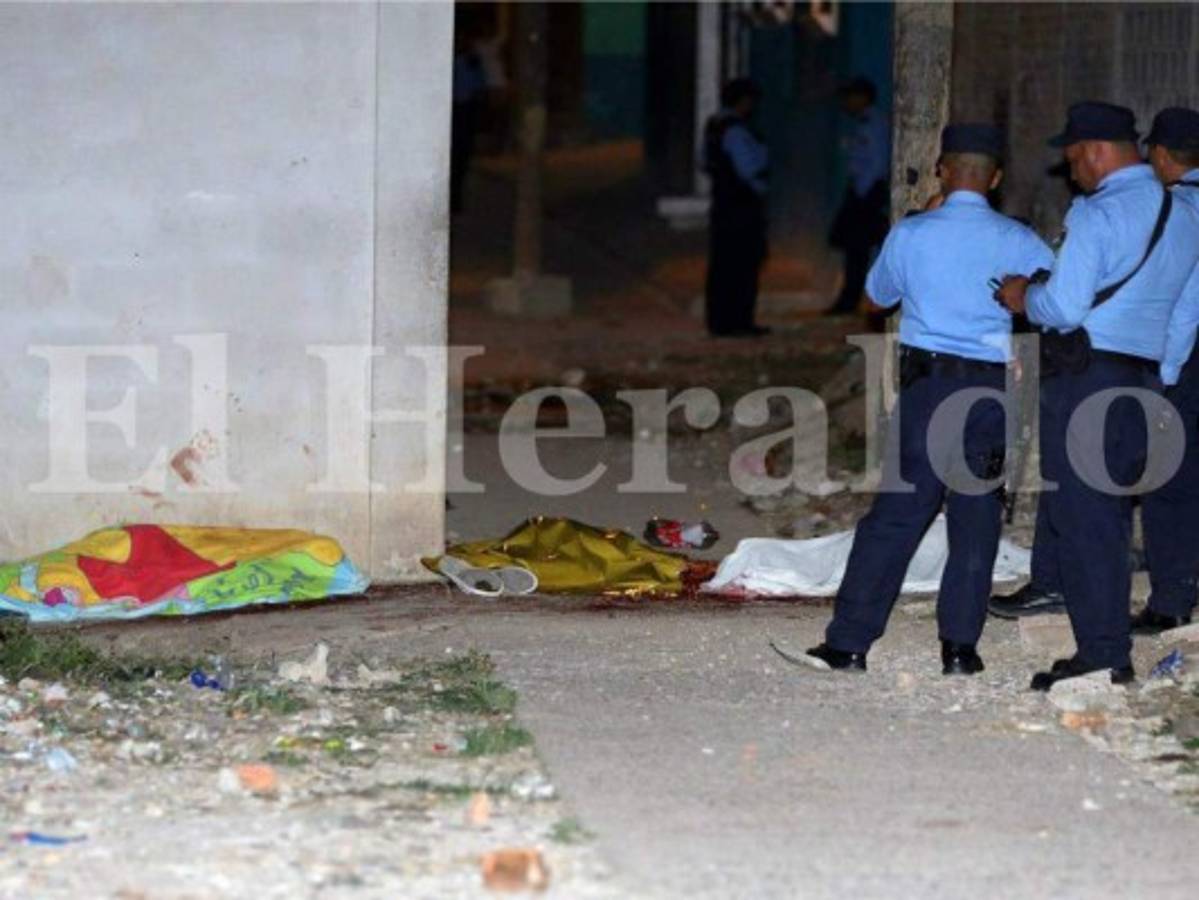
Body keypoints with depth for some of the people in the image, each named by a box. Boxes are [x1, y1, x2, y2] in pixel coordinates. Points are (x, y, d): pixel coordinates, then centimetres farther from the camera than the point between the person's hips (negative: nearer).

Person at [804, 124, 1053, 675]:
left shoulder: (911, 235, -1)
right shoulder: (1016, 242, -1)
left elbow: (878, 295, 16)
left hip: (926, 380, 0)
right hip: (989, 389, 0)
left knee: (896, 512, 2)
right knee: (976, 518, 8)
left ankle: (849, 643, 0)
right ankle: (960, 647, 8)